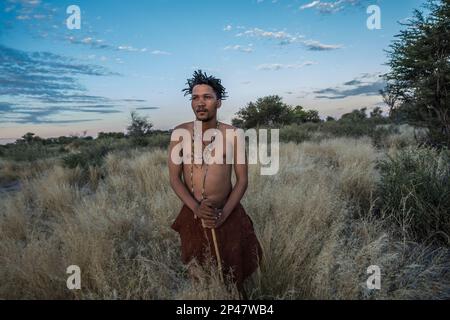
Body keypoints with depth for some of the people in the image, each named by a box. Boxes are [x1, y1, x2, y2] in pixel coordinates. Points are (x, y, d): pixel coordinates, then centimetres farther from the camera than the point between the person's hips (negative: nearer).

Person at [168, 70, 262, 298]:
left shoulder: (232, 134, -6)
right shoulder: (180, 133, -4)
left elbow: (242, 179, -5)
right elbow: (174, 178, -4)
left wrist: (224, 213, -15)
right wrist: (196, 207, -17)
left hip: (229, 214, -1)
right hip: (193, 215, 1)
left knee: (233, 279, 11)